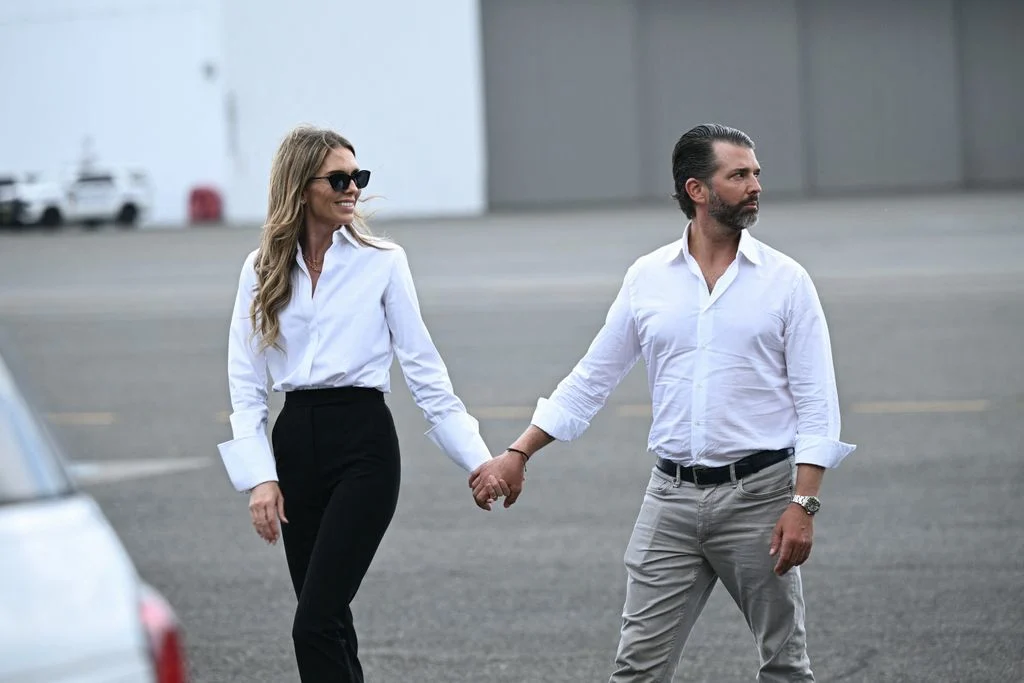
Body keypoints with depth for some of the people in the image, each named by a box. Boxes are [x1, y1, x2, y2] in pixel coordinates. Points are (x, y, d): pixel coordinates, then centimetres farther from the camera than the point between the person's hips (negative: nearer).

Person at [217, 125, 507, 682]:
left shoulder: (382, 262, 0)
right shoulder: (262, 271, 7)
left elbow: (423, 370, 1)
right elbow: (246, 385, 5)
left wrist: (476, 458, -3)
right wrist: (260, 478, -6)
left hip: (363, 442, -4)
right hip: (294, 443, 4)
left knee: (316, 623, -15)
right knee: (329, 623, 9)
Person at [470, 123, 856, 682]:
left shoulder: (785, 280, -1)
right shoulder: (647, 278, 5)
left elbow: (817, 405, -4)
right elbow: (589, 381, 12)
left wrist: (803, 505, -13)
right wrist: (517, 455, 6)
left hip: (758, 494, -2)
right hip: (671, 496, 2)